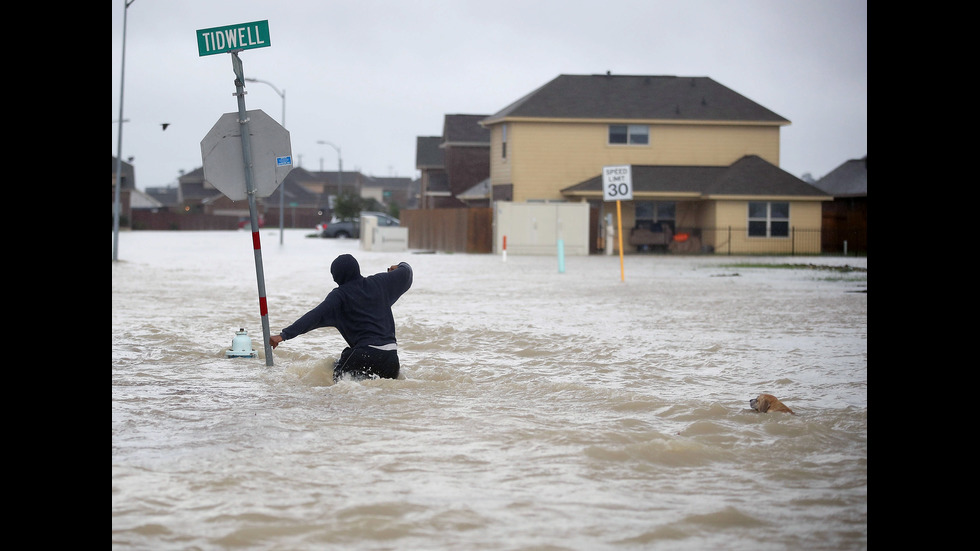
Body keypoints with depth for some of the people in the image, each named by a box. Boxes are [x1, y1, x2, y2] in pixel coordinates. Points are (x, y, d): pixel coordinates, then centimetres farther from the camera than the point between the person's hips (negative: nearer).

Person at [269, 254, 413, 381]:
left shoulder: (340, 295, -3)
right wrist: (401, 266, 49)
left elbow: (315, 316, -13)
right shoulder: (378, 283, 10)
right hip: (391, 355, 5)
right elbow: (406, 273, 23)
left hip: (366, 353, -5)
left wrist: (284, 335, -17)